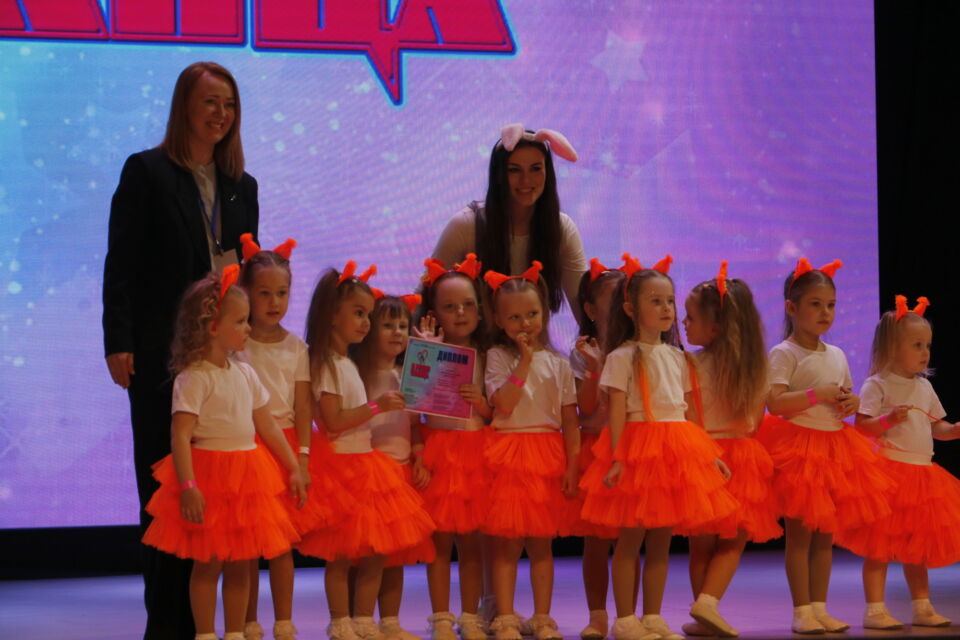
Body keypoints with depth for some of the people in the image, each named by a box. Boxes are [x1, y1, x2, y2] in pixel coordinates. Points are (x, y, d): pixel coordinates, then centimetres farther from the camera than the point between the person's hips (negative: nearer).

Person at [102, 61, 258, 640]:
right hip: (164, 349, -4)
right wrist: (119, 343, -13)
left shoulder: (242, 186, 15)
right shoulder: (147, 172, -1)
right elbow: (121, 262, -5)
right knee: (164, 479, -1)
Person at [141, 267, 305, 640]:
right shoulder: (194, 378, -13)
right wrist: (188, 486, -27)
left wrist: (293, 468, 16)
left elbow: (267, 426, 16)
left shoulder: (245, 374, 10)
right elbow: (180, 434, -20)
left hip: (247, 477, 7)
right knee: (208, 563, -1)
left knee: (241, 563, 9)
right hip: (210, 474, -7)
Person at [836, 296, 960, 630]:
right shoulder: (877, 386, -8)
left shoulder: (924, 387, 14)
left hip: (921, 473, 7)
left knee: (919, 545, 13)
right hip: (887, 473, -7)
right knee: (879, 546, -5)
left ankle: (922, 607, 21)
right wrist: (889, 419, -28)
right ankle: (875, 609, -2)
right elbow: (861, 427, -13)